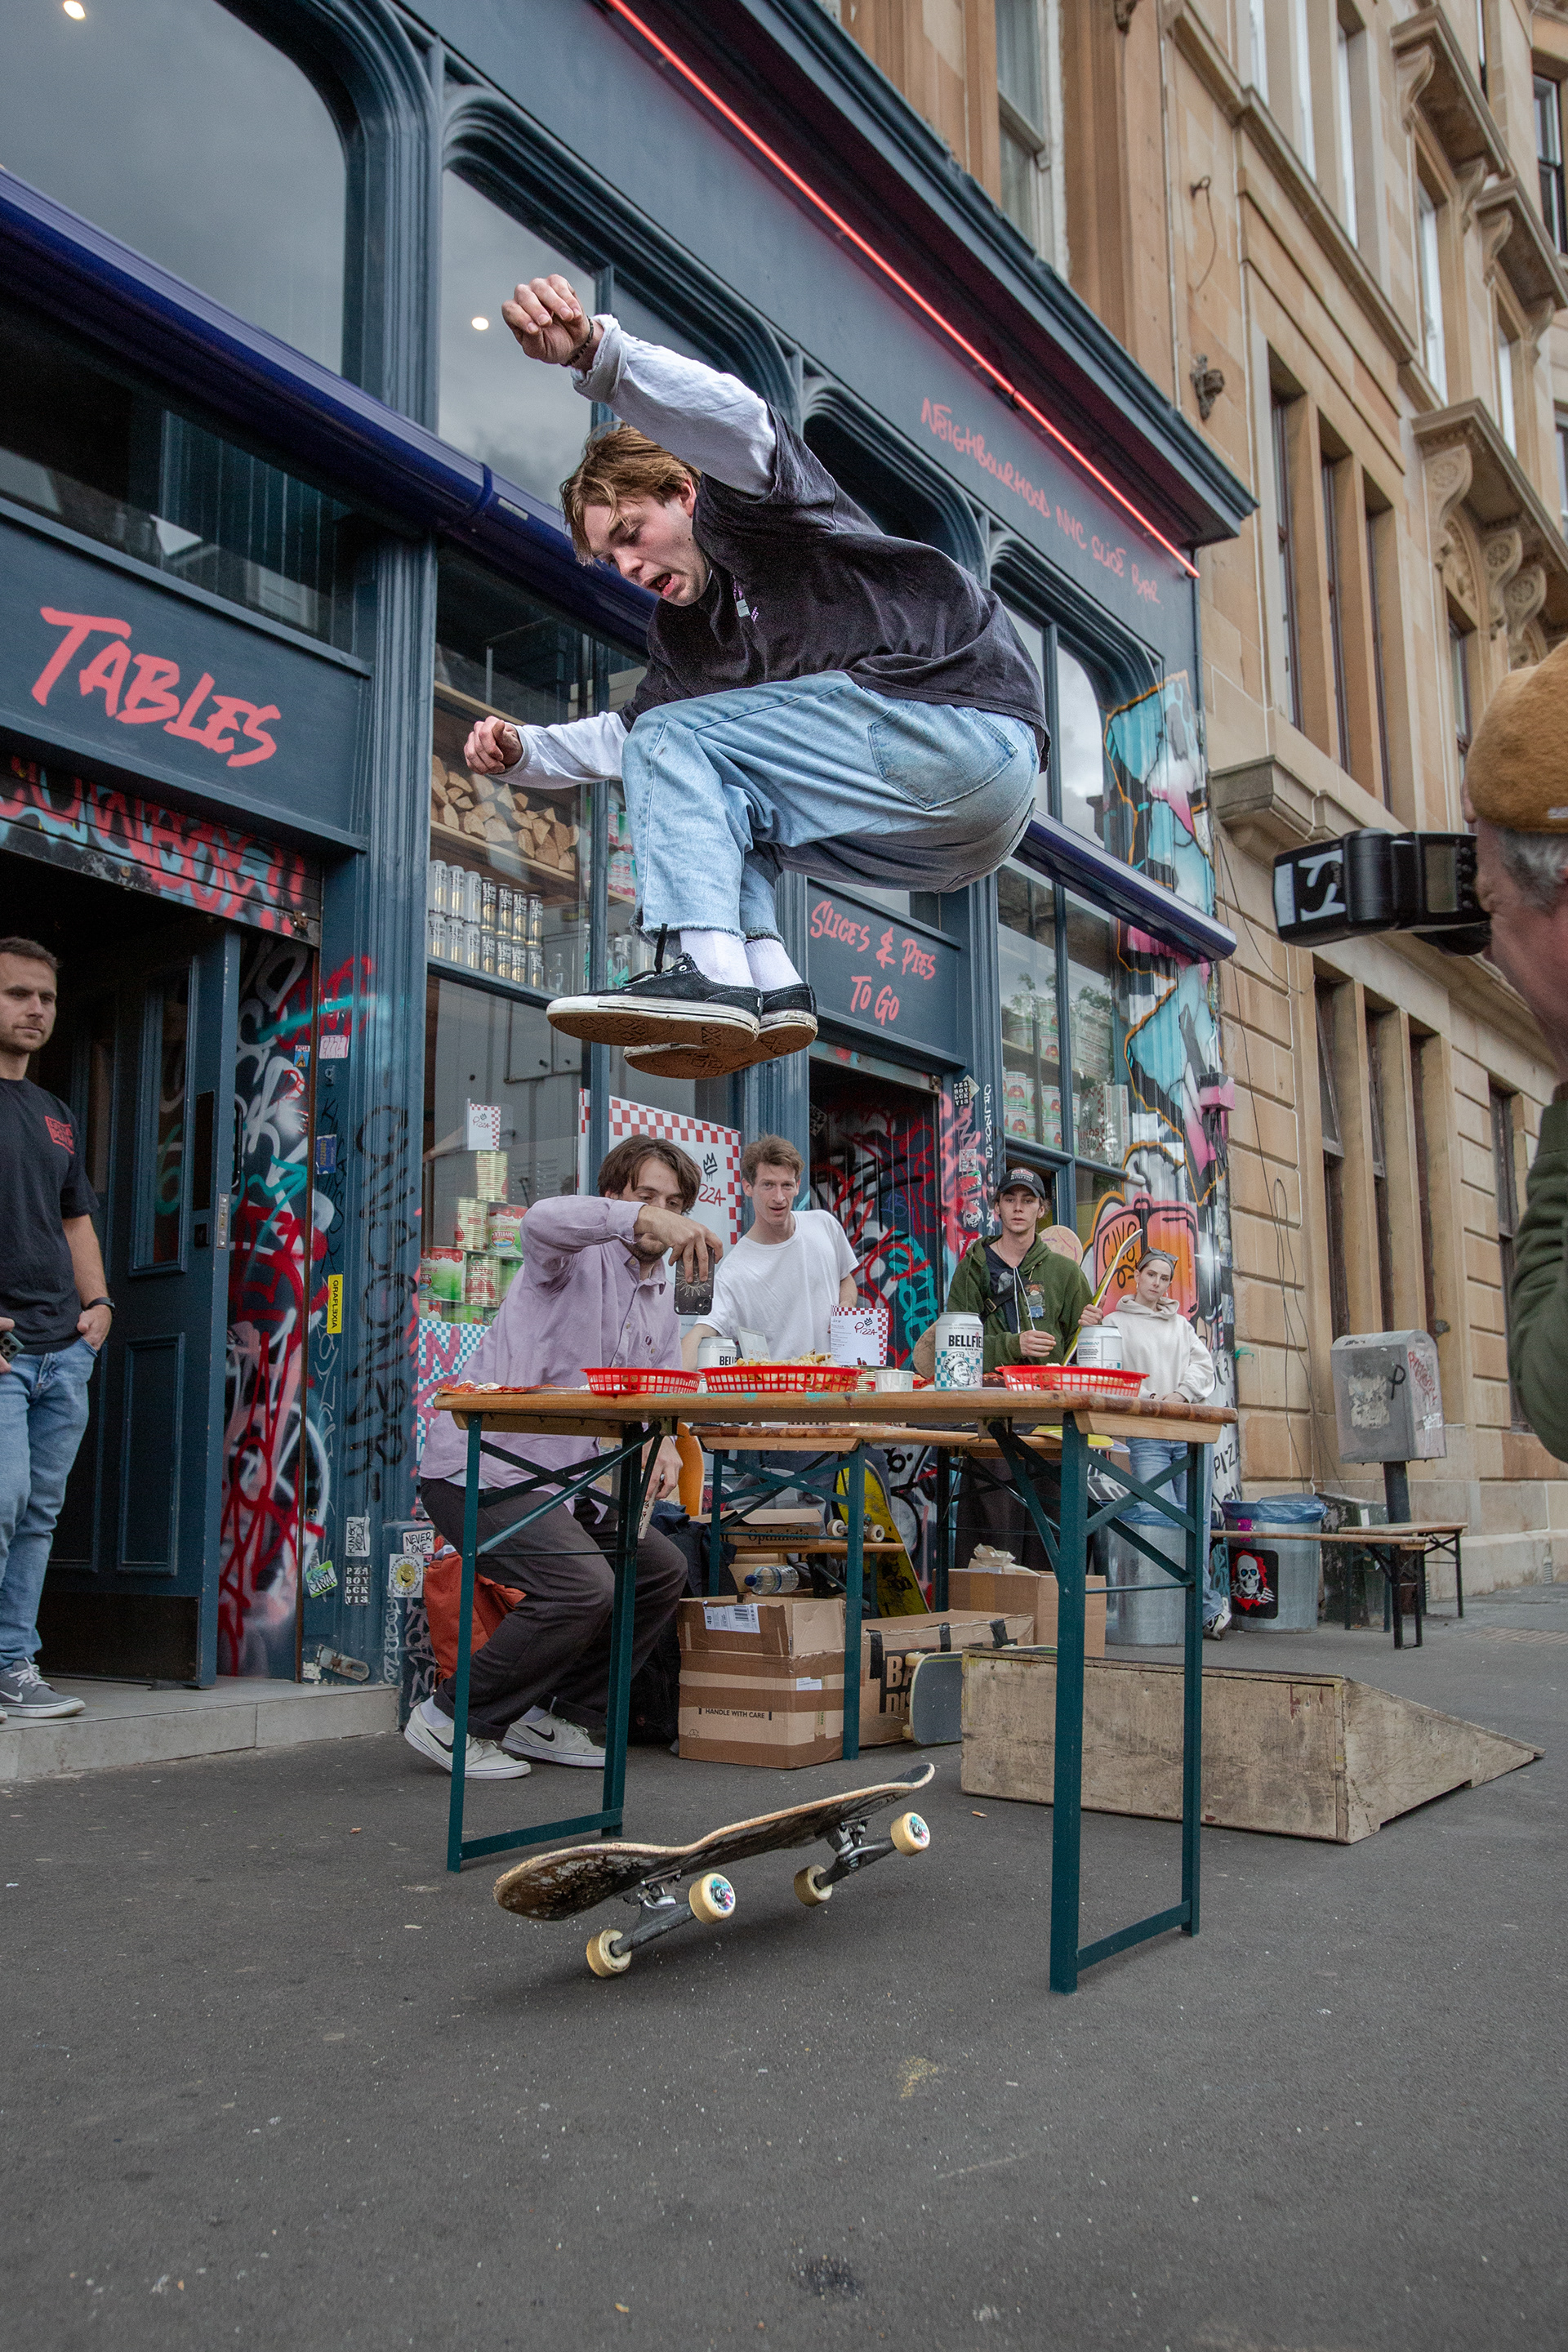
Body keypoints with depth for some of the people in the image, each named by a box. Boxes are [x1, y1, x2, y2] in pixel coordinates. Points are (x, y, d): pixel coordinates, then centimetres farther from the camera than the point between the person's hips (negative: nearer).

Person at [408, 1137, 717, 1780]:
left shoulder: (662, 1299, 16)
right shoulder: (581, 1255, -10)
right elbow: (544, 1221, -35)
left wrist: (664, 1444, -5)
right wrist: (643, 1219, -50)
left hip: (561, 1480, 9)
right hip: (480, 1467, -9)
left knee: (662, 1569, 7)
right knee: (583, 1585, -25)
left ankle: (556, 1717, 16)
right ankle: (455, 1718, -5)